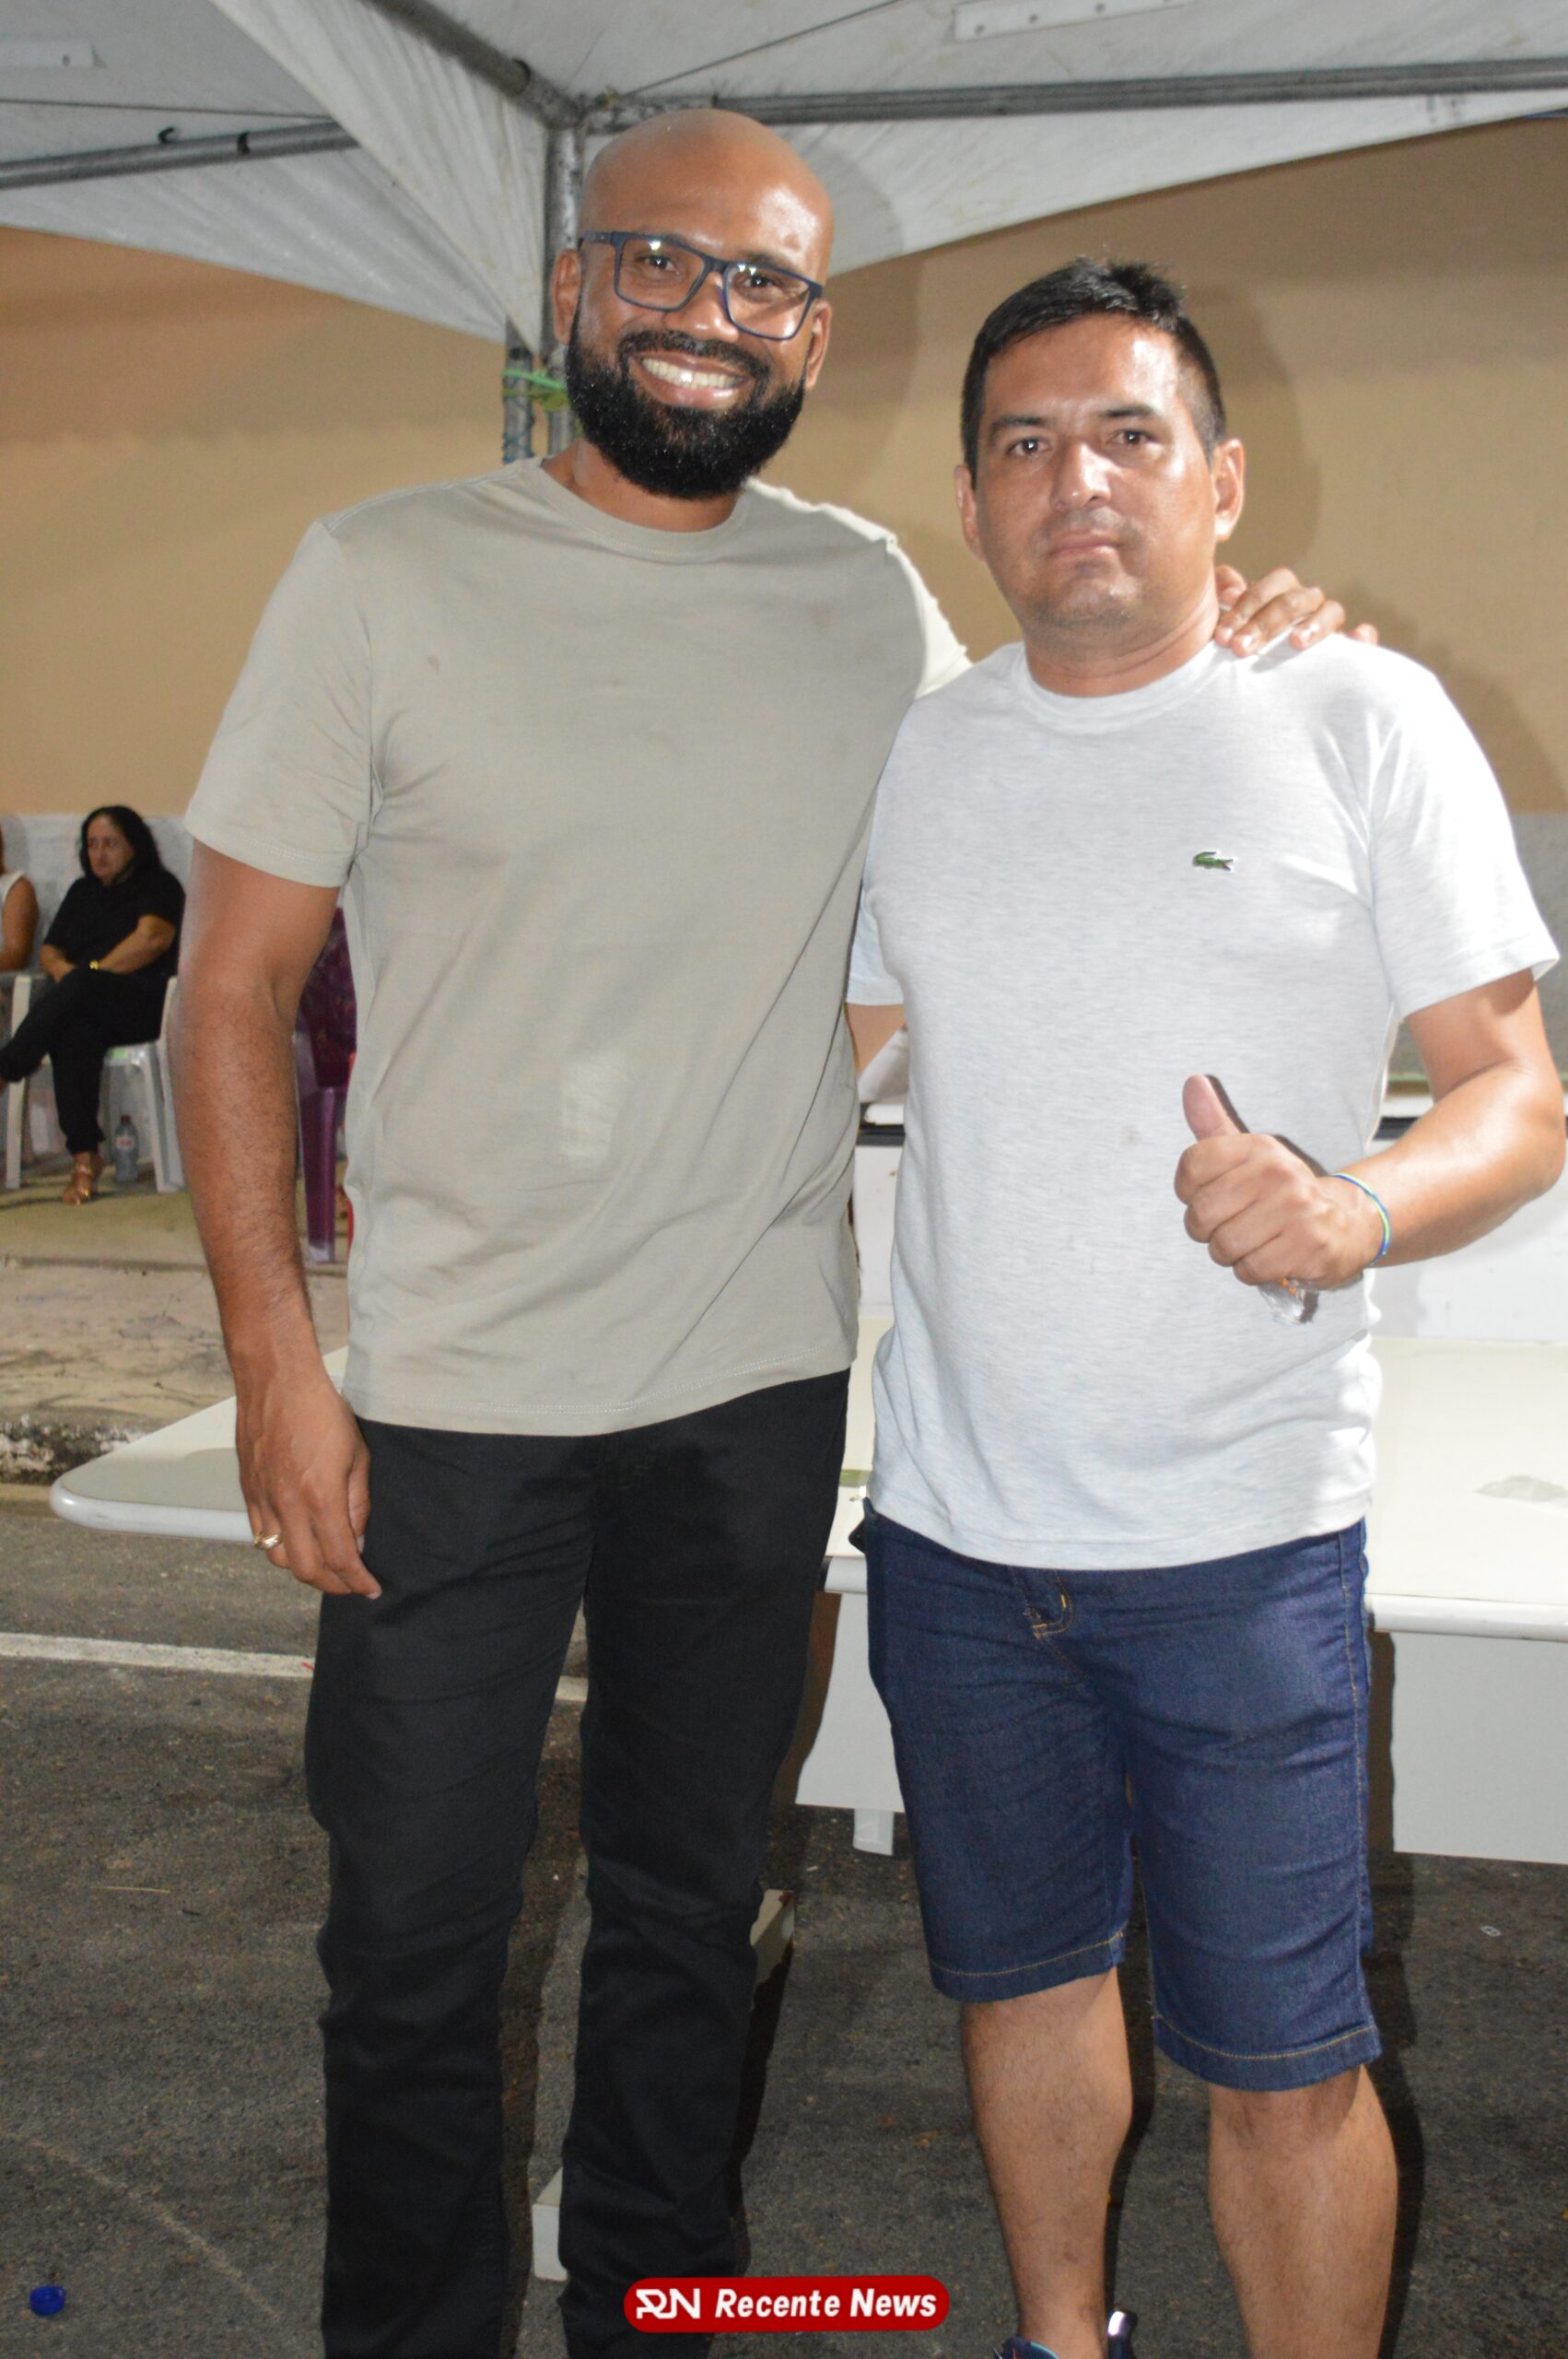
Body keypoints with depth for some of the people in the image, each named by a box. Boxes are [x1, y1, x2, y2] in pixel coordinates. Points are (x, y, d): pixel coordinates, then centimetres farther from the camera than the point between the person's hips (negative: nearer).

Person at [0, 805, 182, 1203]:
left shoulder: (159, 886, 10)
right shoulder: (83, 891, 30)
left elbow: (153, 939, -9)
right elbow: (49, 950, 26)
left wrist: (91, 971, -10)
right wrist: (60, 968, 0)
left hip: (143, 1004, -4)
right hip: (81, 1008, 4)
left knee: (79, 988, -38)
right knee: (72, 1034, -35)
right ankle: (84, 1158, -44)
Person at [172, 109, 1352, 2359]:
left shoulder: (868, 595, 4)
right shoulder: (388, 576, -6)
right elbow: (232, 992, -5)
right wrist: (274, 1368, -10)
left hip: (759, 1390, 3)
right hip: (448, 1401, -2)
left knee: (688, 1914, 18)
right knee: (415, 1936, 10)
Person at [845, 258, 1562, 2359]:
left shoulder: (1363, 724, -4)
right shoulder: (913, 760, 7)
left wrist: (1352, 1215, -25)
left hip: (1243, 1538, -4)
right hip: (951, 1518, 4)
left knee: (1281, 2069, 3)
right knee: (1023, 1979, 21)